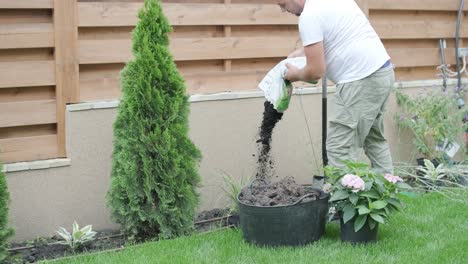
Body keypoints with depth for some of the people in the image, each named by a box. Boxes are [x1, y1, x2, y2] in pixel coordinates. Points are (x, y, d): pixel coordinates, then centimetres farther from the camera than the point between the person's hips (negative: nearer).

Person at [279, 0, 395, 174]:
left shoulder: (309, 15, -14)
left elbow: (316, 71, -15)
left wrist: (296, 74, 5)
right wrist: (302, 52, 30)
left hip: (361, 80, -10)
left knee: (340, 149, -6)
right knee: (374, 139, 21)